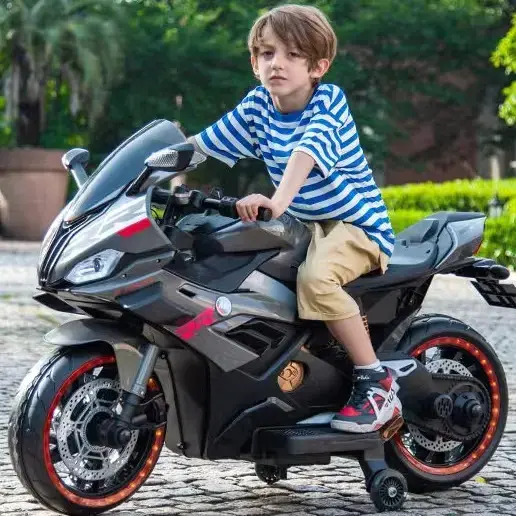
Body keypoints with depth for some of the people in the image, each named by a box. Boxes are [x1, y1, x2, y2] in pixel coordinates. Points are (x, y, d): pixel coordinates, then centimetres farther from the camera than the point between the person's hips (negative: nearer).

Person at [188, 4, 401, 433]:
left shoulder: (329, 100, -17)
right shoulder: (256, 105, 2)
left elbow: (308, 150, -37)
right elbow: (200, 145, 5)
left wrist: (278, 200, -53)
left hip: (357, 224, -8)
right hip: (304, 225, 8)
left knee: (315, 277, -33)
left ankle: (376, 381, -20)